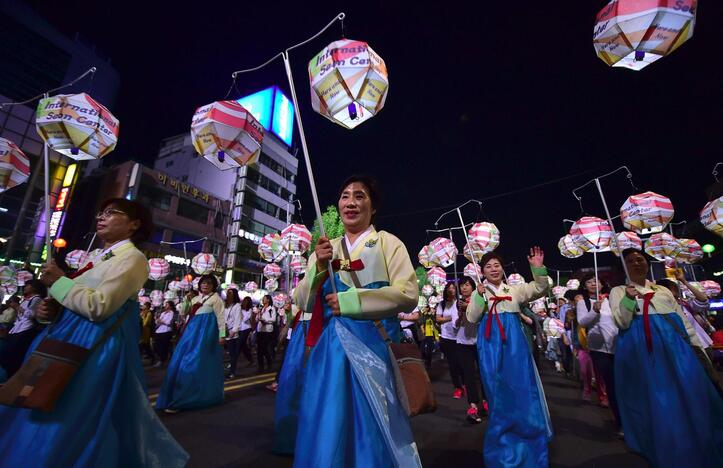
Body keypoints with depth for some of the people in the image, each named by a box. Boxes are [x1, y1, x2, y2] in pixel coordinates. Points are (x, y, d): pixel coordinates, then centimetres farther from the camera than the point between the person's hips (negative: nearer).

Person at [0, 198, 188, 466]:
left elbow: (98, 307, -23)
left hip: (96, 346, -10)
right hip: (68, 339, 10)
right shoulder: (99, 256, 15)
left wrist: (58, 280, -12)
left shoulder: (132, 258, -14)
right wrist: (50, 308, 1)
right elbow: (75, 301, 22)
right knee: (42, 409, 19)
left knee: (67, 420, 0)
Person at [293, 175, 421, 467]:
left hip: (372, 345, -3)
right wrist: (318, 267, -12)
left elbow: (408, 295, -11)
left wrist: (350, 301, -17)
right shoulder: (324, 249, 11)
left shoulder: (388, 243, 0)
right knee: (328, 426, 11)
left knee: (372, 427, 7)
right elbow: (303, 302, 7)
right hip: (329, 348, 4)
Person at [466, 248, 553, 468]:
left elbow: (540, 289, -2)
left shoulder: (515, 289, 9)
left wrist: (538, 268, -18)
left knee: (522, 387, 4)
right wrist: (479, 296, -16)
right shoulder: (479, 293, 5)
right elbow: (471, 318, -4)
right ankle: (503, 443, 25)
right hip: (491, 346, -1)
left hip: (515, 344, 1)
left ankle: (529, 443, 24)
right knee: (498, 392, 6)